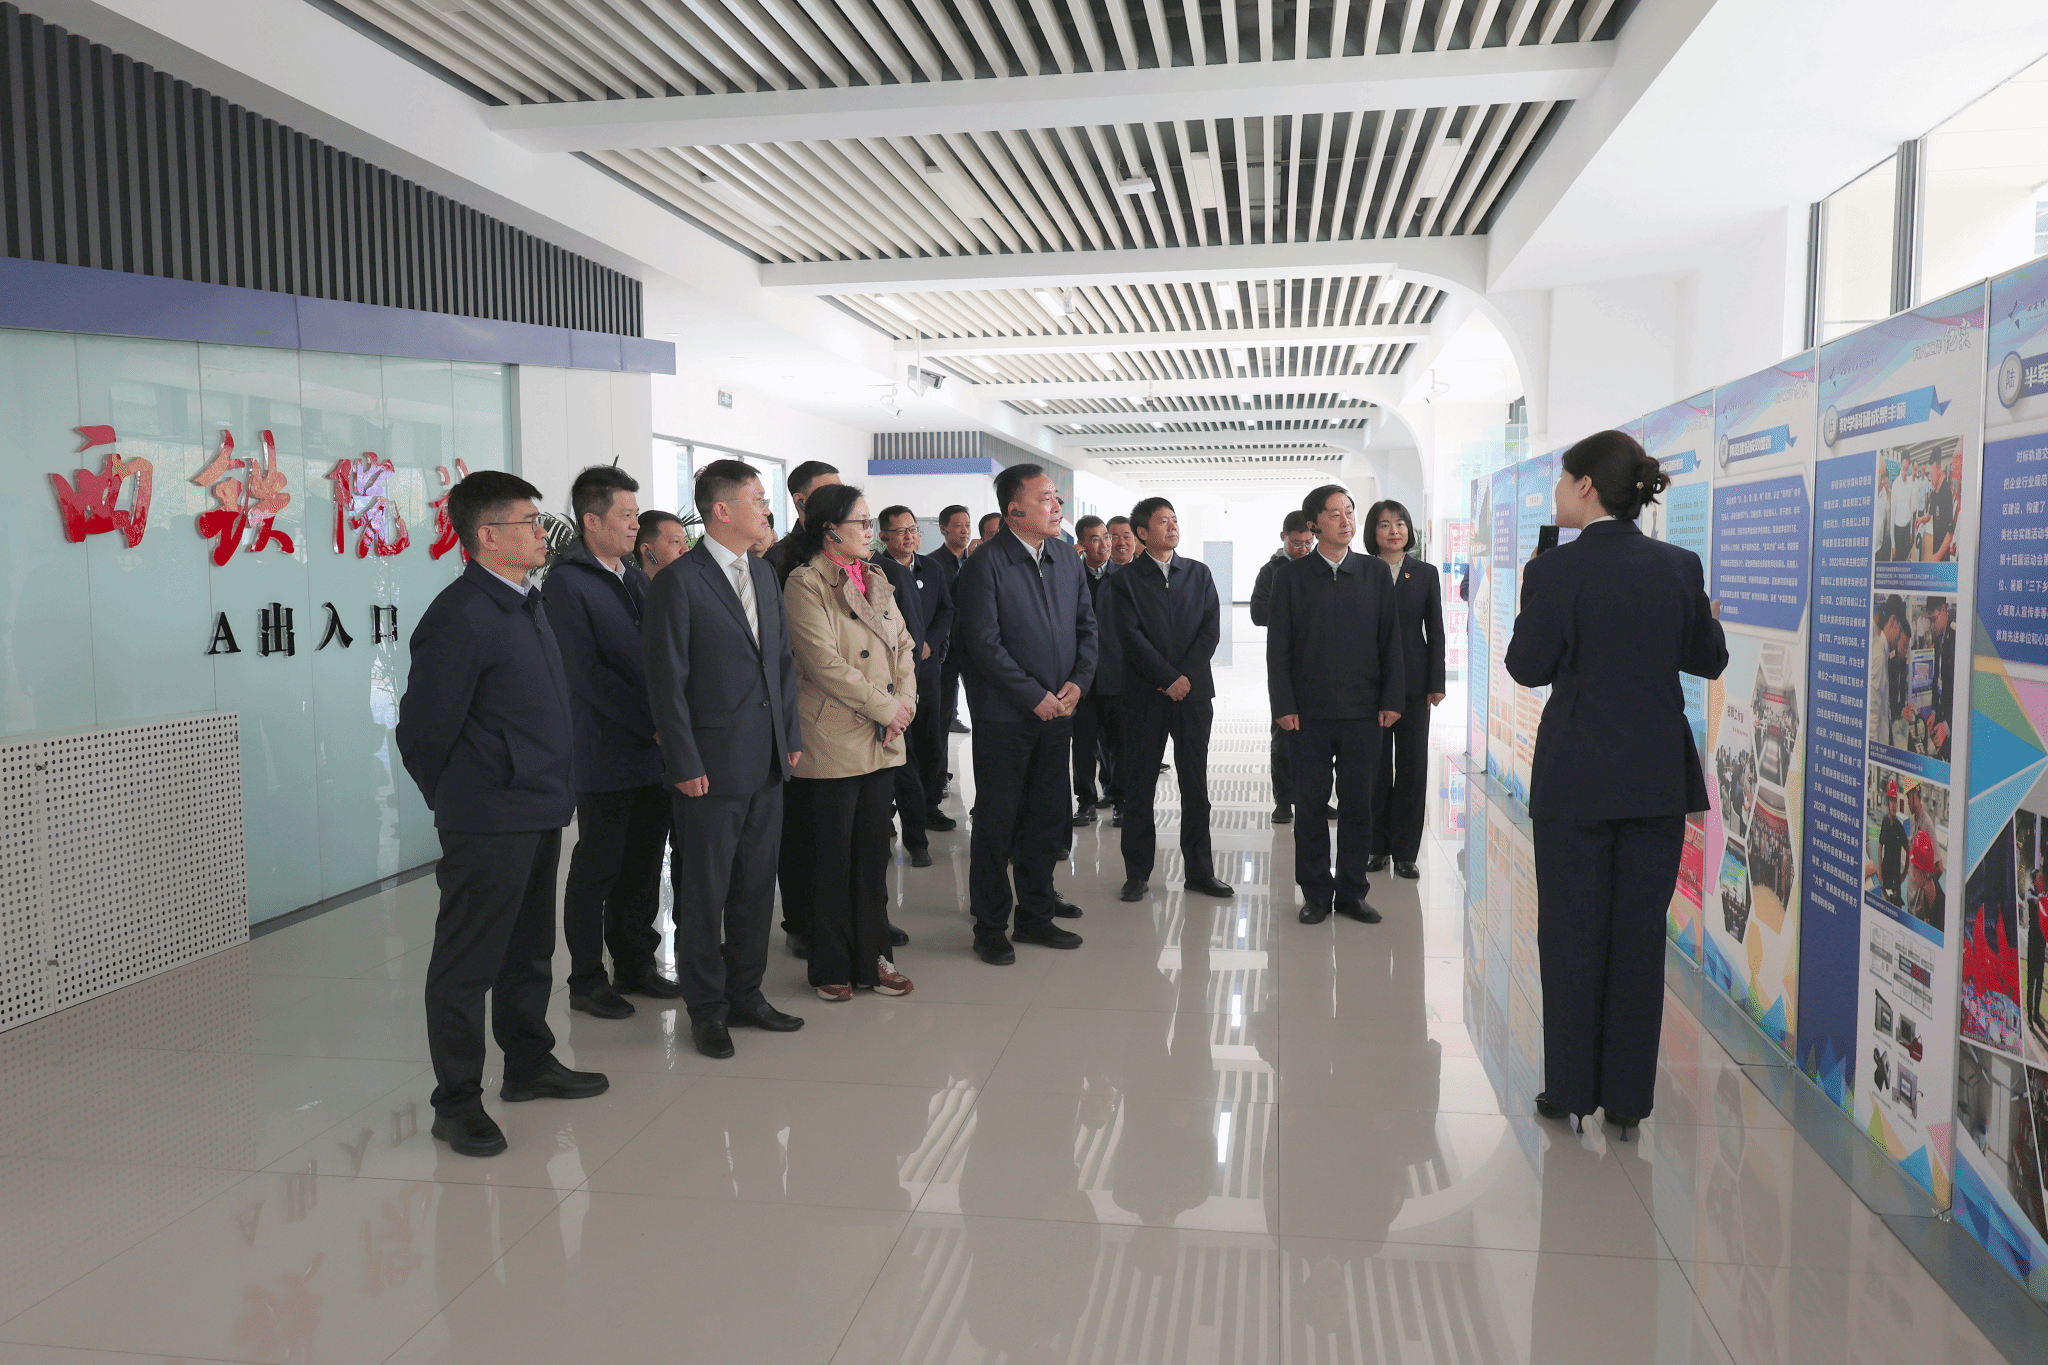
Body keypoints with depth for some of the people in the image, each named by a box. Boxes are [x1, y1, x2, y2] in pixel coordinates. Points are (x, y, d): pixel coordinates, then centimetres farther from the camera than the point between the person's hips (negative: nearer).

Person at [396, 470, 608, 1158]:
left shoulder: (528, 604, 11)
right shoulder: (460, 617, -18)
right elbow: (423, 729, -13)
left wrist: (552, 791, 17)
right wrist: (458, 800, 1)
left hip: (539, 812, 9)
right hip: (488, 823, -9)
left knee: (530, 948, 20)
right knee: (468, 961, 3)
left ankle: (529, 1064, 35)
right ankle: (456, 1102, 14)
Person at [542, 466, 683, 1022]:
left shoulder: (637, 580, 15)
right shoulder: (566, 583, -9)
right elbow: (587, 672, -15)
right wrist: (652, 723, -15)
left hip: (652, 753, 7)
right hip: (606, 756, -7)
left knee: (643, 867, 13)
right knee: (597, 870, 4)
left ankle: (635, 966, 25)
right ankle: (587, 980, 16)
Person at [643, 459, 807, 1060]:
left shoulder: (764, 575, 12)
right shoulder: (679, 581, -11)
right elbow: (667, 681, -12)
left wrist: (792, 735, 10)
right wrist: (685, 764, -14)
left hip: (767, 762, 7)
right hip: (712, 766, -7)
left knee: (756, 885, 14)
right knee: (704, 892, 5)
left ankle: (746, 994, 28)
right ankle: (706, 1008, 19)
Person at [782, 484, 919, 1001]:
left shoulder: (876, 579, 14)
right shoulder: (805, 584, -9)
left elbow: (903, 645, 13)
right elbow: (824, 662, -17)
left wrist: (906, 701, -3)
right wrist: (885, 707, -14)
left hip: (884, 741, 7)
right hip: (834, 742, -6)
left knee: (874, 853, 11)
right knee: (833, 858, 4)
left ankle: (872, 957, 22)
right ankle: (832, 966, 17)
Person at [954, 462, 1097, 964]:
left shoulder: (1069, 562, 10)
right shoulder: (986, 562, -10)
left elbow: (1087, 627, 14)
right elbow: (984, 641, -15)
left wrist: (1078, 681, -3)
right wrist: (1035, 697, -15)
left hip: (1056, 713, 6)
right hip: (1004, 716, -6)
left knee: (1047, 820, 13)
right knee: (995, 823, 3)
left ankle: (1036, 915, 27)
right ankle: (990, 927, 15)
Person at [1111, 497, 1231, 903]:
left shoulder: (1199, 574, 12)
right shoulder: (1125, 580, 1)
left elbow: (1211, 629, 3)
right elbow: (1131, 636, -8)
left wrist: (1187, 676, -9)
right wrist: (1169, 679, -13)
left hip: (1194, 691, 3)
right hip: (1145, 695, -3)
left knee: (1195, 785, 6)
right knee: (1140, 785, 2)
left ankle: (1199, 870, 14)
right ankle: (1137, 873, 10)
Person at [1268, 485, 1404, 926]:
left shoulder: (1376, 574, 8)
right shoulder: (1291, 576, 4)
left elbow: (1391, 641, 8)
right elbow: (1278, 646, 1)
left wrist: (1391, 700, 0)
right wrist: (1283, 705, -6)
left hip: (1363, 712, 1)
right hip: (1309, 712, -1)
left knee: (1358, 805, 6)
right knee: (1311, 805, 4)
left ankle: (1351, 891, 17)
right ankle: (1316, 893, 15)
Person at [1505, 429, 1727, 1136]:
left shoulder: (1554, 571, -12)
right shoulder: (1680, 566, 1)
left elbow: (1528, 667, -5)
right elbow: (1708, 659, 10)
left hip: (1576, 777, -3)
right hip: (1658, 777, 4)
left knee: (1572, 932, 8)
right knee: (1641, 933, 10)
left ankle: (1571, 1090, 16)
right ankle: (1627, 1097, 18)